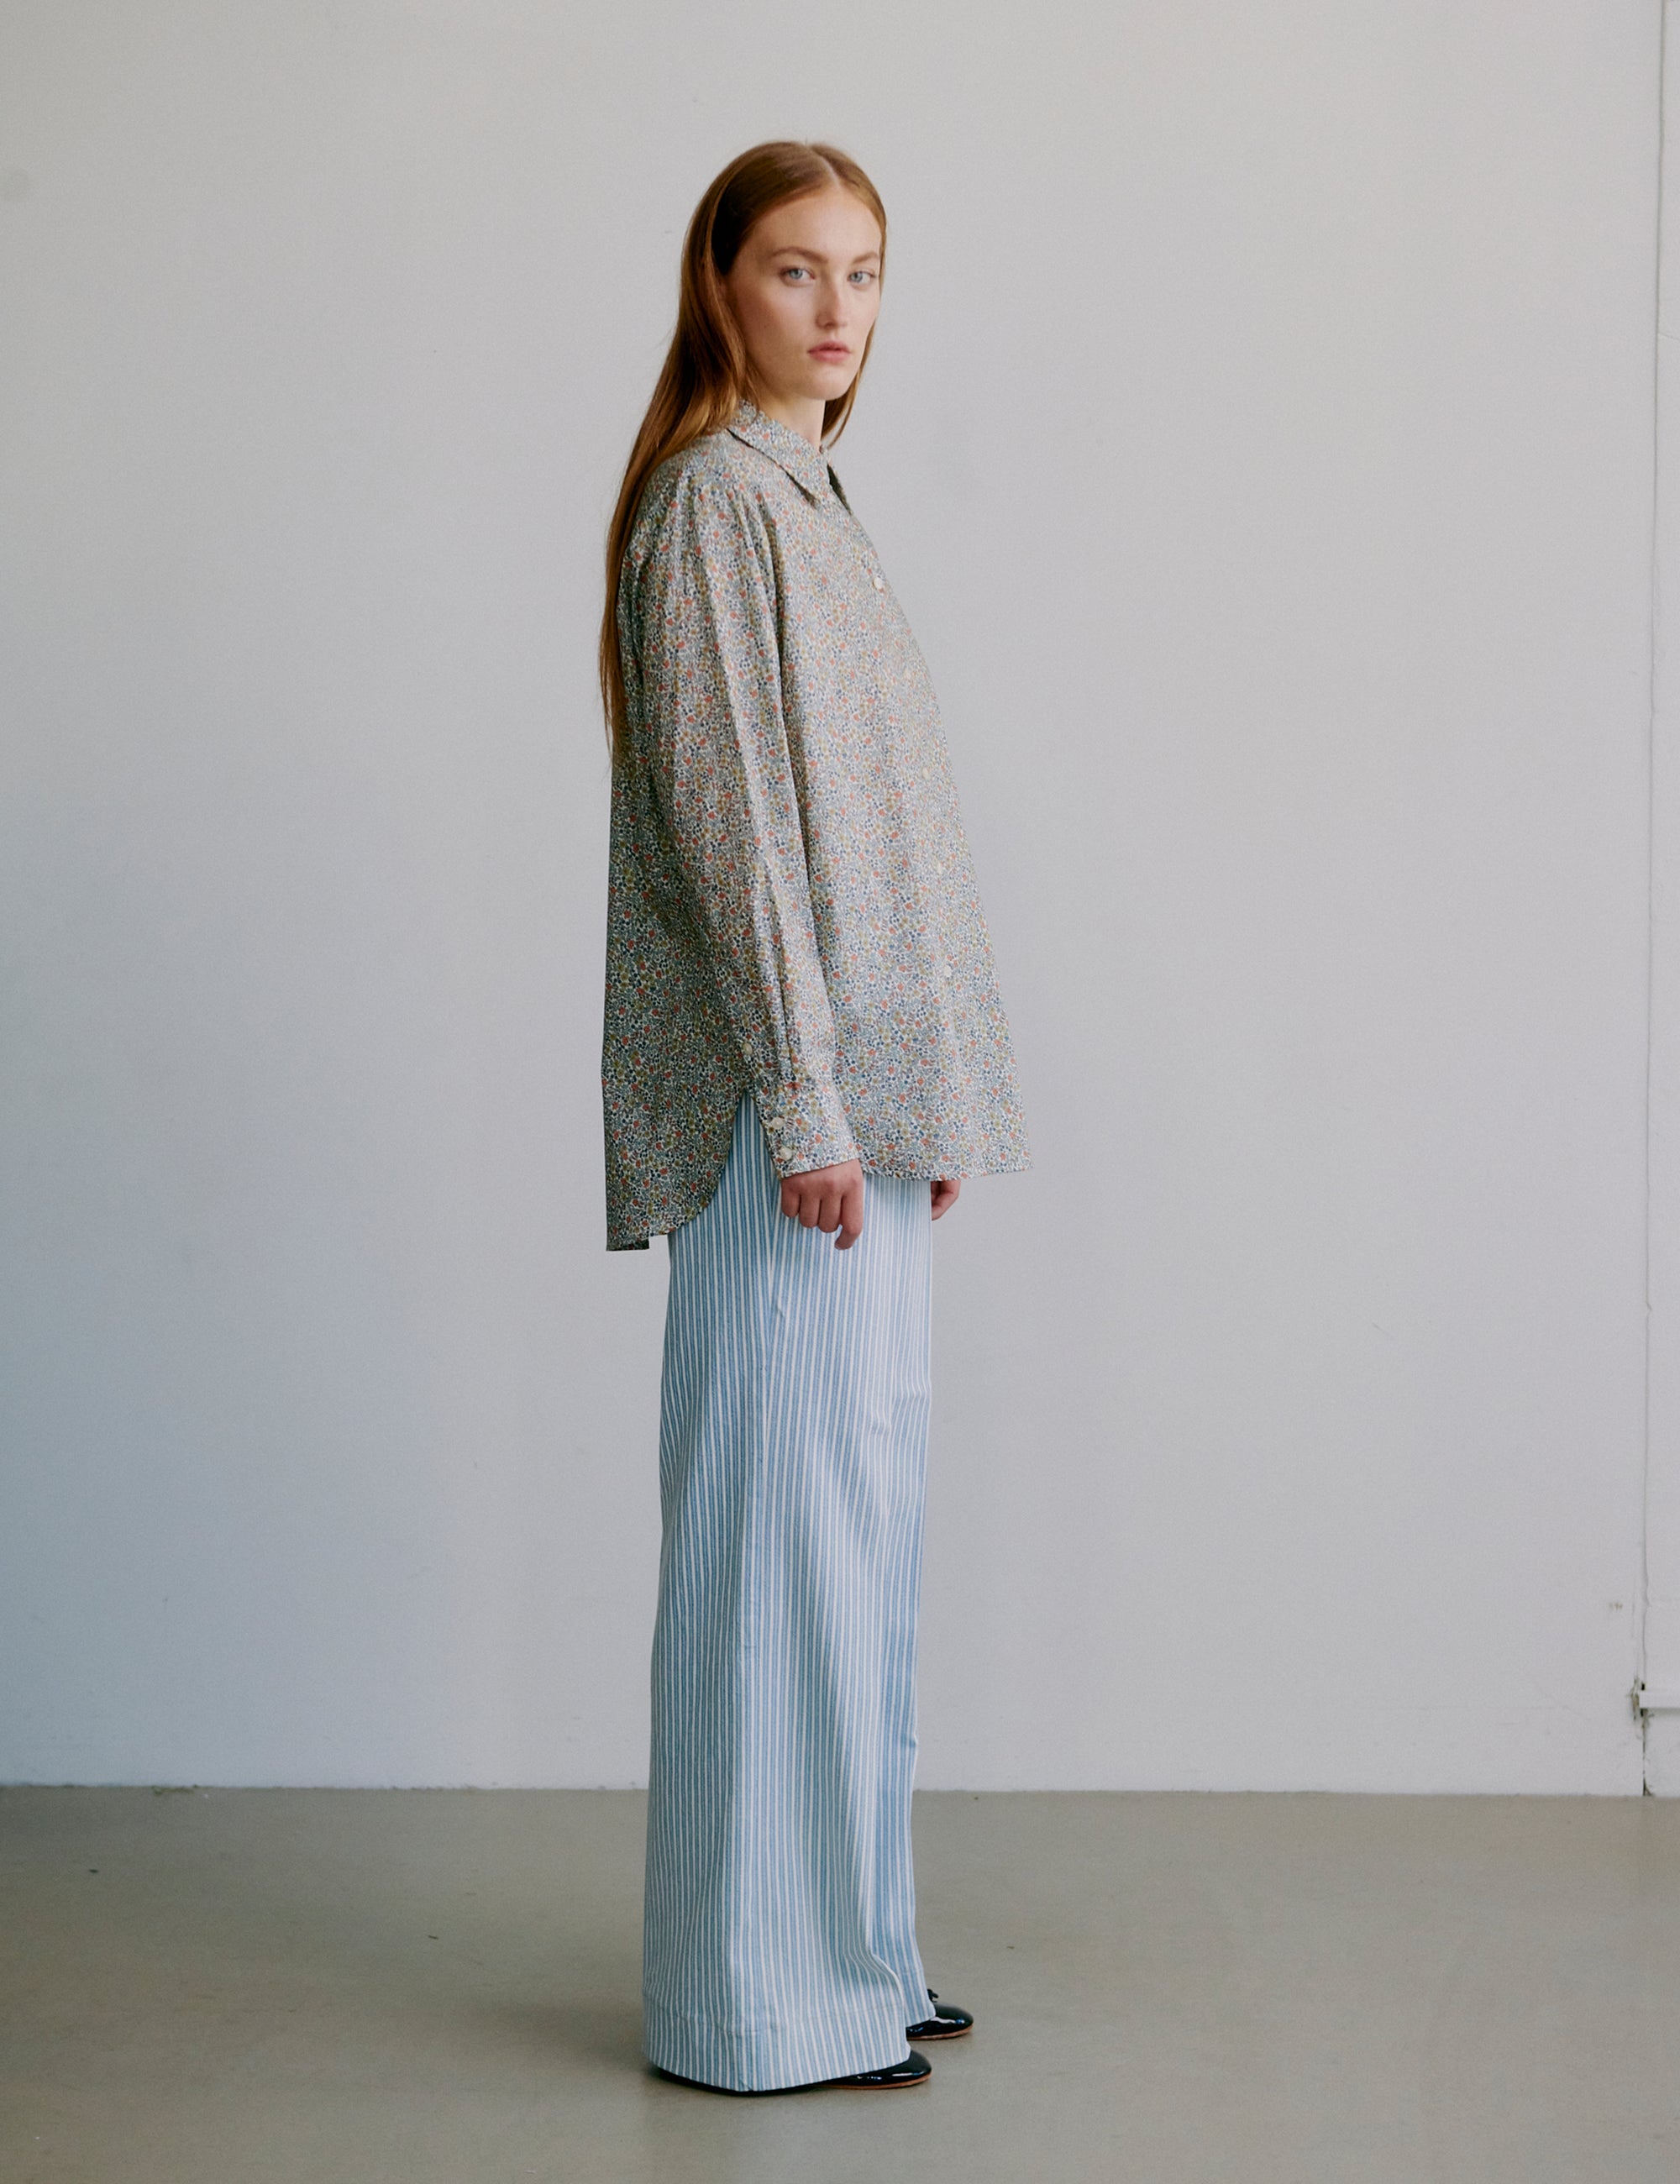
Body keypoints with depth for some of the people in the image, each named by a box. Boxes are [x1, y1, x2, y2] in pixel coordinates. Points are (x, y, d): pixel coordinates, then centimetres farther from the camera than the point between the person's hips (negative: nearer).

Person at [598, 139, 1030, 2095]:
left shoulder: (801, 500, 19)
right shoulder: (715, 496, -9)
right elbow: (725, 813, -16)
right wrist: (807, 1100, -20)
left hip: (862, 1099, 10)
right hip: (788, 1113, -10)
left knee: (854, 1515, 13)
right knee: (787, 1520, -5)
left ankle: (845, 1950, 22)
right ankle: (761, 1997, 4)